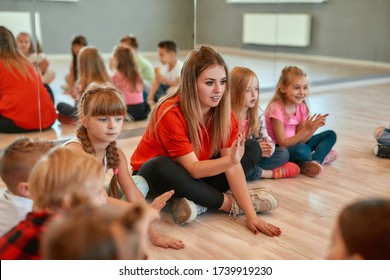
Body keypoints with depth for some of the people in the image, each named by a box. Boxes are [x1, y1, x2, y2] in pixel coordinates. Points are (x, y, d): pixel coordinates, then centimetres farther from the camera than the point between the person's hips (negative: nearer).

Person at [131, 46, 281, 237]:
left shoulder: (222, 111, -14)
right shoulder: (171, 113, -29)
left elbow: (233, 166, -19)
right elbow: (193, 169, -31)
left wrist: (251, 214, -28)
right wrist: (230, 160, -49)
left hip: (198, 172, 6)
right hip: (155, 174, -5)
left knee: (252, 148, -6)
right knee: (160, 167, -40)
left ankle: (198, 202, -21)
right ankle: (230, 203, -21)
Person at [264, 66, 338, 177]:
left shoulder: (301, 107, 1)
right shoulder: (276, 109, -20)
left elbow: (300, 140, -1)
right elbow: (283, 143, -23)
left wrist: (315, 127, -17)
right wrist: (306, 129, -28)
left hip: (295, 144, 8)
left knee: (330, 135, 6)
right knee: (302, 150, -39)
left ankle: (315, 161, -17)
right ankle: (321, 157, -6)